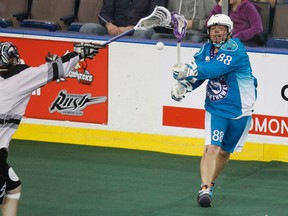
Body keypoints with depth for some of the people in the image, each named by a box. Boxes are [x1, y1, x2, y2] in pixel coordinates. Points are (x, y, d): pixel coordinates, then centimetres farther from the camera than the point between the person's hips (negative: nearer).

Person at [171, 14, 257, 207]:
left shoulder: (235, 49, -21)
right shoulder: (206, 49, 0)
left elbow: (214, 69, -34)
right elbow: (197, 74, 0)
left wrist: (190, 70, -46)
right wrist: (183, 85, -22)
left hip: (239, 110, -3)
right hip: (215, 109, 3)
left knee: (225, 151, 12)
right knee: (211, 148, -16)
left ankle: (210, 183, 32)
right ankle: (205, 189, -21)